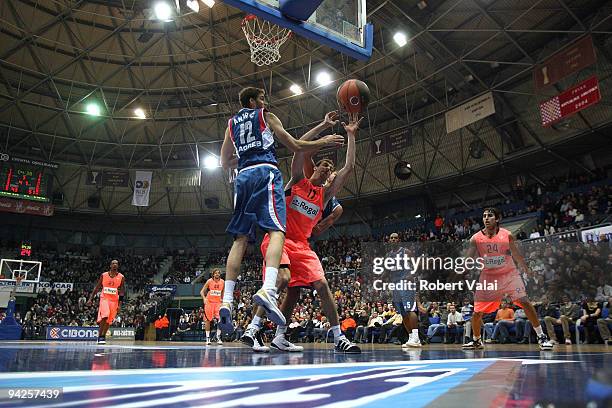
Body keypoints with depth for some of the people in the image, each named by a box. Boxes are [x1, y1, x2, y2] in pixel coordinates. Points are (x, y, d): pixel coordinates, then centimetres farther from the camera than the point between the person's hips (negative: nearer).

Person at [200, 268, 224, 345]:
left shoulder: (222, 282, 1)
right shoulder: (209, 281, -7)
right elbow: (202, 292, -4)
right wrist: (204, 299, -20)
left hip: (218, 303, 2)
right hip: (209, 302, -2)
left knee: (220, 320, -11)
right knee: (207, 320, 2)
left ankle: (218, 338, -5)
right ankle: (208, 338, 12)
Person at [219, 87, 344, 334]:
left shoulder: (231, 123, 28)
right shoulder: (266, 116, 15)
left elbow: (225, 163, 26)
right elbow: (295, 147, 10)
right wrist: (324, 142, 22)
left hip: (243, 176, 5)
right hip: (266, 171, -5)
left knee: (241, 238, 2)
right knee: (276, 231, -17)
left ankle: (227, 301, -8)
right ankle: (268, 289, -41)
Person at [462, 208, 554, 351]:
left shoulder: (507, 235, -8)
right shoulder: (476, 238, -9)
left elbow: (516, 255, 7)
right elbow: (468, 259, -6)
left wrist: (527, 269, 13)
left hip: (509, 275, -1)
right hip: (488, 277, 1)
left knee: (525, 303, -15)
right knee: (477, 313, 1)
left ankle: (541, 337, 2)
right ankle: (476, 341, 25)